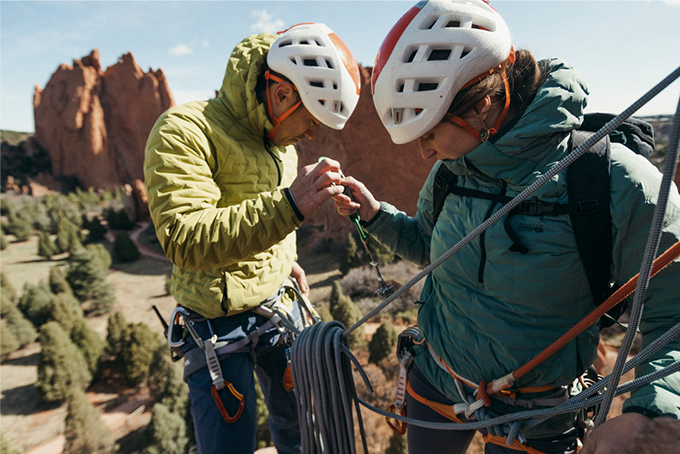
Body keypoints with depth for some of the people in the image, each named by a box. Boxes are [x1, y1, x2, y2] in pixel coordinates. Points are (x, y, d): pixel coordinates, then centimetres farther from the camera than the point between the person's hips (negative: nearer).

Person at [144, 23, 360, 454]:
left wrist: (287, 259, 10)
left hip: (281, 303, 7)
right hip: (220, 321, -6)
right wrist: (287, 206, -38)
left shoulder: (280, 140, 7)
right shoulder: (185, 131, -18)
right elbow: (184, 240, -30)